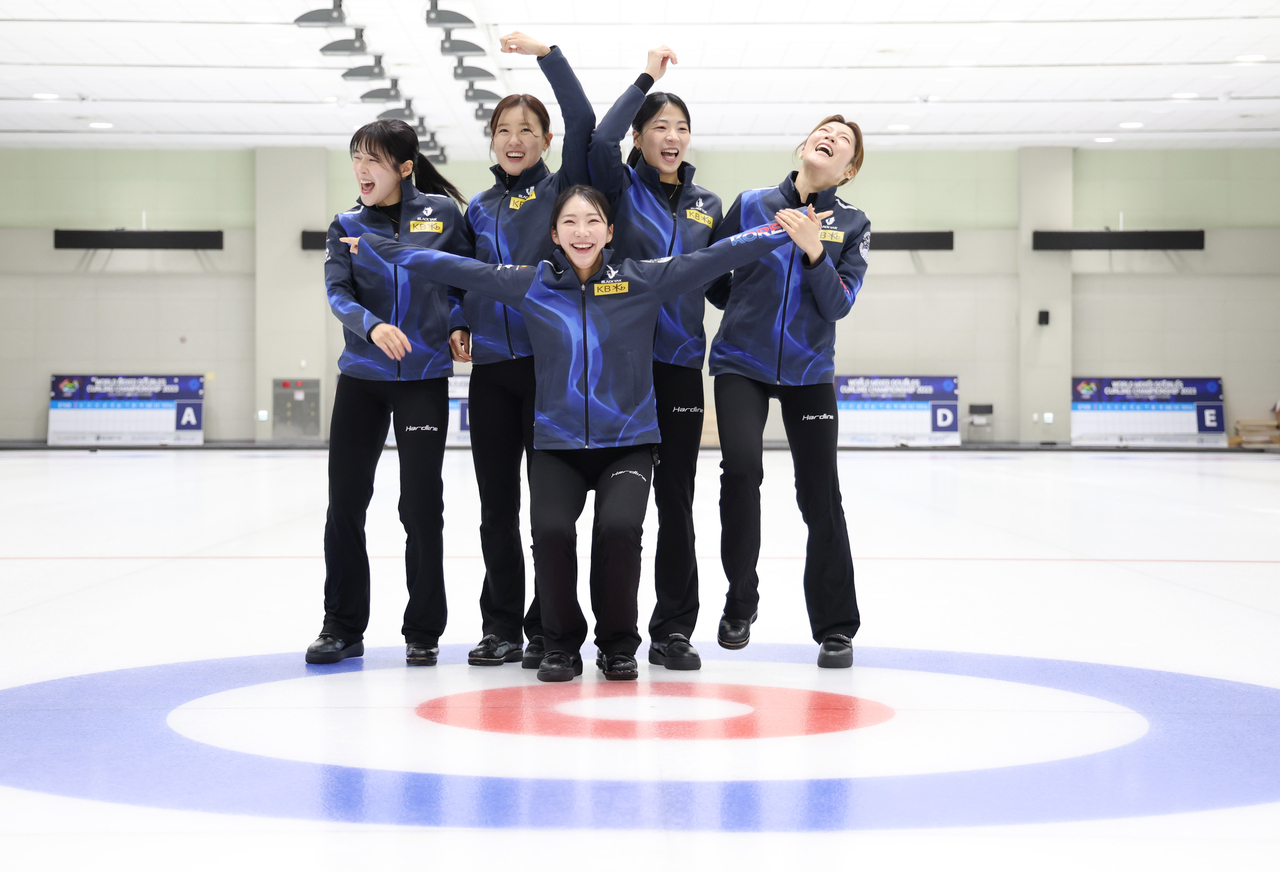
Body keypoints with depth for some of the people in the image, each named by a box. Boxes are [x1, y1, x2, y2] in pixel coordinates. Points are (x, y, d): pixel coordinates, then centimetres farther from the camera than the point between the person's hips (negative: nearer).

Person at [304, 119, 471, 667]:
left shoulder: (442, 212, 0)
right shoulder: (347, 226, 4)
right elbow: (338, 294, -9)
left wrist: (458, 326, -4)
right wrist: (372, 325, -27)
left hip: (425, 377, -2)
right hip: (362, 376, 2)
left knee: (421, 507, -1)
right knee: (345, 504, 4)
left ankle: (423, 632, 12)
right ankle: (342, 626, 16)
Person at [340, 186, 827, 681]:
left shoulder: (642, 281, 0)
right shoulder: (532, 286, 3)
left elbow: (717, 258, -5)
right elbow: (455, 268, 5)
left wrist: (790, 234, -13)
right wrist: (375, 248, 3)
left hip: (628, 442, -1)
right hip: (557, 445, 1)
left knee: (619, 528, -25)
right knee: (551, 530, -24)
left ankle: (618, 646, 0)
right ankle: (561, 644, 1)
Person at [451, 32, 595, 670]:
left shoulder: (562, 190, 3)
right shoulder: (479, 209, 15)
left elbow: (584, 124, -13)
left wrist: (546, 54, -14)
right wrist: (458, 324, 5)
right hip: (490, 367, 4)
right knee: (497, 505, 7)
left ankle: (548, 629, 6)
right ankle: (501, 626, 15)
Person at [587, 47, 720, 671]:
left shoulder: (707, 205, 14)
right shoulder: (620, 188, 1)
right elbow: (600, 139, -20)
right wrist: (646, 78, -14)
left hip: (680, 366, 3)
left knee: (676, 502, 5)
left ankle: (674, 630, 11)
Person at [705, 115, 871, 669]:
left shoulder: (852, 225, 2)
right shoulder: (750, 205, 1)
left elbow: (839, 304, -9)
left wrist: (813, 250, -21)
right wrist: (751, 312, 9)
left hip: (808, 372, 1)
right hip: (741, 365, -1)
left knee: (820, 495, -2)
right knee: (741, 467, -19)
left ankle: (835, 627, 10)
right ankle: (740, 604, 0)